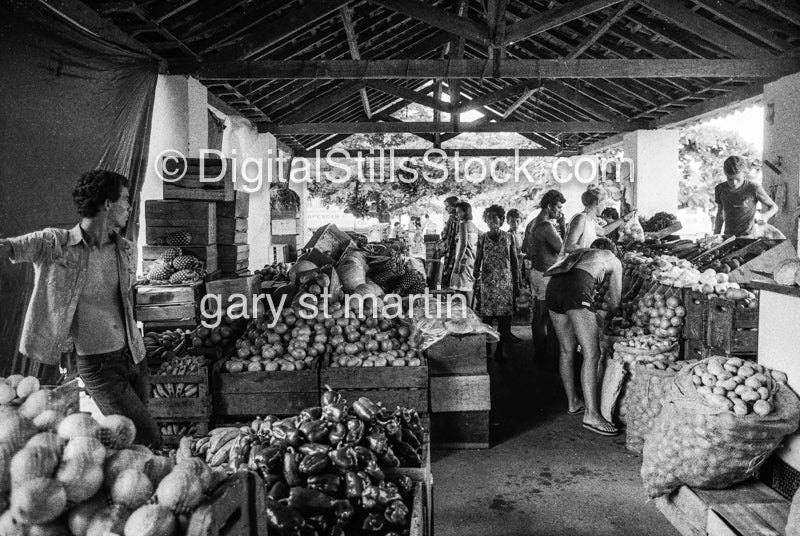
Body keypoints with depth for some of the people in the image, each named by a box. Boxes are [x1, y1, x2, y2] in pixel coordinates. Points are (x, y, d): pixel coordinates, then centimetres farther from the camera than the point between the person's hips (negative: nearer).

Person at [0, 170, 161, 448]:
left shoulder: (127, 250, 5)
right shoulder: (55, 244, -10)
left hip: (134, 356, 5)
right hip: (97, 365, -5)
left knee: (132, 436, 15)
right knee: (149, 439, -5)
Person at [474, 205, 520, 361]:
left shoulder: (508, 237, 5)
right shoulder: (482, 239, 4)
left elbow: (514, 261, 7)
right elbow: (478, 259, 10)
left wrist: (517, 284, 5)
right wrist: (477, 272, -12)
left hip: (506, 282, 1)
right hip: (487, 282, -1)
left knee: (504, 316, 0)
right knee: (487, 316, -3)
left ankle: (499, 351, 10)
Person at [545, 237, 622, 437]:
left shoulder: (579, 253, 39)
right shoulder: (614, 260, 27)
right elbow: (615, 302, 27)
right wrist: (606, 321, 47)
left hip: (553, 285, 6)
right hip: (576, 288, -6)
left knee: (567, 350, 19)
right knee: (592, 354, -3)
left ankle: (573, 402, 30)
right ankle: (591, 415, -7)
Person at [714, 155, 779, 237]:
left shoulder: (754, 188, -8)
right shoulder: (720, 189, 2)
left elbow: (774, 206, 3)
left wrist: (766, 216, -17)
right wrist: (716, 237, 12)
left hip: (748, 236, -3)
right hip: (728, 237, 3)